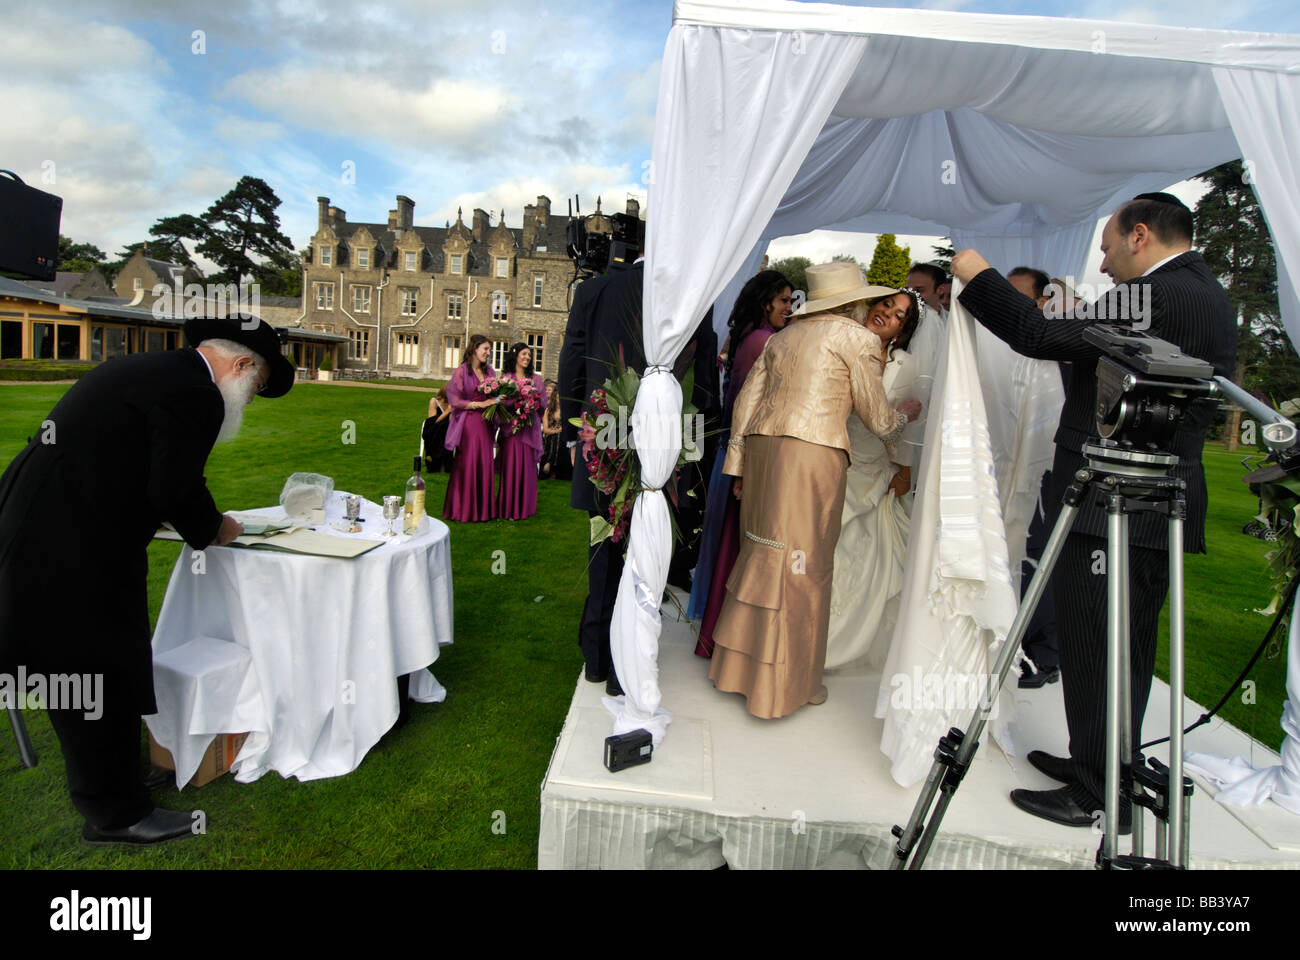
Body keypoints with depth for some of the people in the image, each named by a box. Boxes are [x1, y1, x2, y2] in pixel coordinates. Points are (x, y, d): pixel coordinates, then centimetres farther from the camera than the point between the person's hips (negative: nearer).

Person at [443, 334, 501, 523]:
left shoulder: (489, 371, 12)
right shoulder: (462, 371, -5)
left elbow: (495, 395, 21)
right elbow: (454, 400, -8)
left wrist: (496, 401, -1)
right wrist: (479, 404, -13)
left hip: (485, 423, 5)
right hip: (468, 423, -5)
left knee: (484, 464, 5)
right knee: (467, 465, -2)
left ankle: (482, 509, 13)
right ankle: (464, 511, 7)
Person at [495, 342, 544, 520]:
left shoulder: (536, 378, 12)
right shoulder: (506, 378, 5)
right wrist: (517, 399, -17)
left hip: (530, 428, 2)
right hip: (511, 427, -2)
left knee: (527, 466, 2)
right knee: (511, 465, -3)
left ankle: (525, 506, 11)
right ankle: (509, 508, 4)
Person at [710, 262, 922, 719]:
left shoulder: (783, 336, 20)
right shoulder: (858, 338, 2)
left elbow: (745, 402, 15)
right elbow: (876, 415, 7)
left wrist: (738, 466, 19)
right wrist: (905, 414, 29)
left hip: (762, 447, 7)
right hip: (812, 455, -7)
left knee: (761, 557, 15)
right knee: (801, 566, 2)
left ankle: (740, 666, 26)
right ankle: (786, 683, 14)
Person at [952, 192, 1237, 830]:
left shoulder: (1160, 295, -15)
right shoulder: (1211, 298, 17)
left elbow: (1044, 337, -19)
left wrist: (978, 276, -6)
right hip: (1161, 507, 10)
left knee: (1093, 652, -1)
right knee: (1127, 653, 18)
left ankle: (1101, 796, 11)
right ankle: (1096, 763, 32)